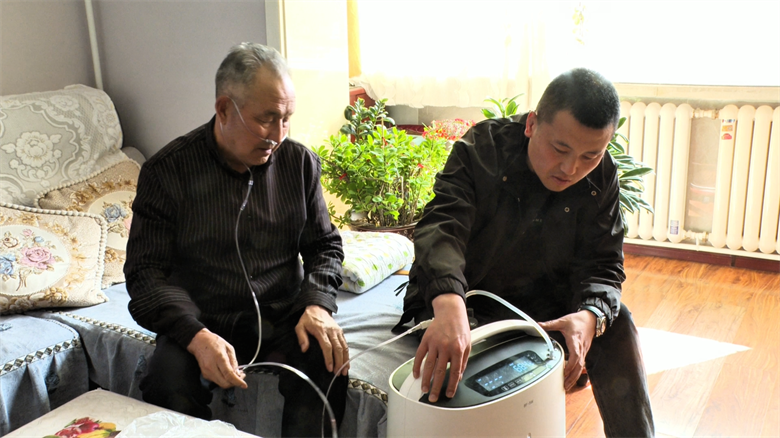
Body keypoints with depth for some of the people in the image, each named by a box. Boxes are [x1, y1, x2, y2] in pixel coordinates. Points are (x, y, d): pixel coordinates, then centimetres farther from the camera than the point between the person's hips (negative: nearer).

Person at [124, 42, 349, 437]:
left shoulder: (299, 161, 3)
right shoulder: (167, 171, -5)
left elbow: (324, 245, 10)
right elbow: (146, 271, -8)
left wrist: (318, 304, -12)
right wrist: (197, 336, -25)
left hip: (283, 316, 2)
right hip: (202, 322, -1)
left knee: (327, 366, -29)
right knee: (168, 386, -31)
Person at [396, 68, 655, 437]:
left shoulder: (600, 178, -8)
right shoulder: (482, 147, -20)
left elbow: (603, 264, -7)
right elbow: (442, 227, -35)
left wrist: (590, 315, -32)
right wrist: (449, 306, -55)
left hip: (544, 302, 3)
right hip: (466, 301, -3)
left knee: (616, 324, -18)